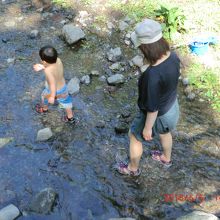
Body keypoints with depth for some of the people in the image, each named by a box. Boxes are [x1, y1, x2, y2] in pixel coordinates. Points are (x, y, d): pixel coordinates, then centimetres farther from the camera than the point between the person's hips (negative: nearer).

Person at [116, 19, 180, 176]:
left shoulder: (152, 75, -42)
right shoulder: (172, 56, -19)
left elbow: (153, 107, -29)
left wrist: (147, 128, -13)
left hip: (157, 115, -6)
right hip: (172, 106, 7)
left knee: (135, 137, 22)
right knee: (164, 132, 35)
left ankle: (133, 168, 49)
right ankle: (166, 158, 65)